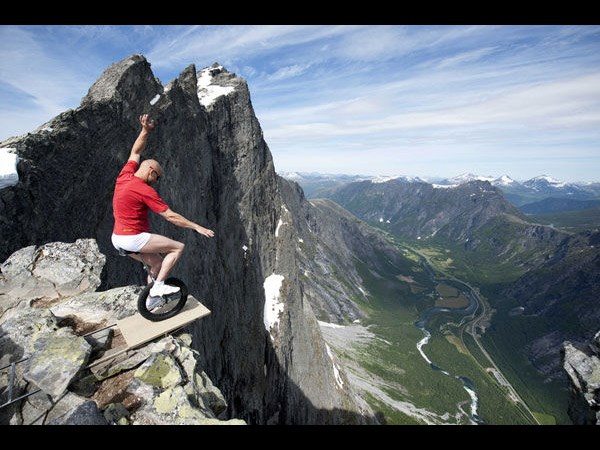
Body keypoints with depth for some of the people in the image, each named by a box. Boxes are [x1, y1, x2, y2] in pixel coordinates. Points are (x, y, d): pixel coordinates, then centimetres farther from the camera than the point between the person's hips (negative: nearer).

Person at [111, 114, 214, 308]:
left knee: (158, 263, 18)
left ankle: (152, 299, 28)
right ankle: (158, 285, -7)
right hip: (133, 238, -9)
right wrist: (197, 227, -16)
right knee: (178, 247, -7)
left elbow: (135, 152, 18)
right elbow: (170, 216, -20)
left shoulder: (124, 176, 4)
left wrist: (145, 131, 10)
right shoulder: (145, 191, -19)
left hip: (117, 238, 9)